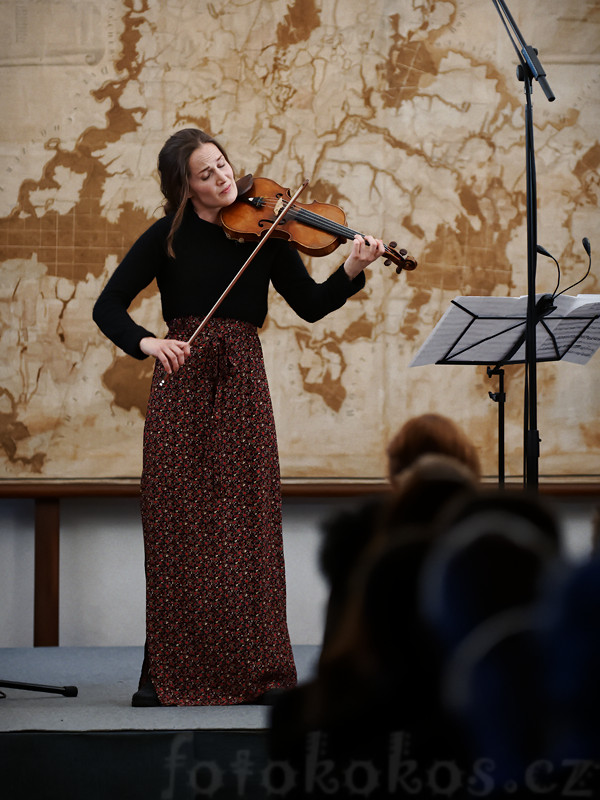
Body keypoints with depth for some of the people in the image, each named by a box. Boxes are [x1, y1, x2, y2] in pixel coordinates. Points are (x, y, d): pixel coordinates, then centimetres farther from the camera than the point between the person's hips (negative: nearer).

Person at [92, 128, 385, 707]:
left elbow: (311, 306, 4)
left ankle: (250, 670, 3)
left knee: (246, 524, -3)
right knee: (176, 527, -1)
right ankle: (165, 673, 5)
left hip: (241, 383, 1)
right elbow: (107, 307, 2)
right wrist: (145, 341, -17)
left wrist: (351, 272, -13)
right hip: (181, 381, -1)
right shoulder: (167, 238, 4)